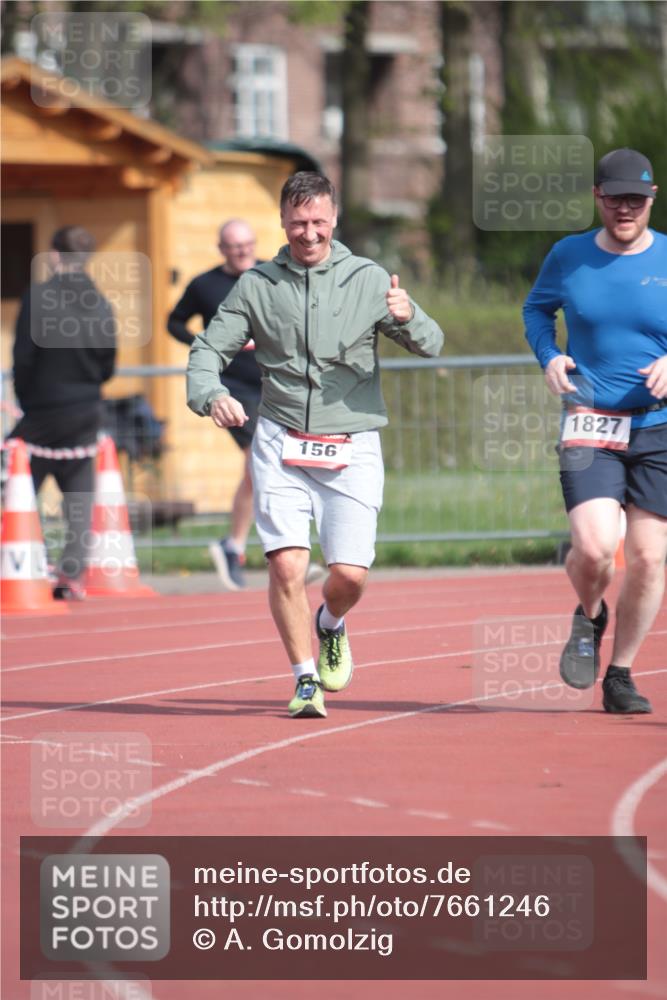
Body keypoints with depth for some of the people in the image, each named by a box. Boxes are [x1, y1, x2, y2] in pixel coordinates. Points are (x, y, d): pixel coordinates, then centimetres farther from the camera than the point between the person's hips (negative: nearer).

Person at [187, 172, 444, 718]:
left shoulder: (368, 279, 3)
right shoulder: (257, 285, 5)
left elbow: (431, 345, -1)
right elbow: (209, 349, 8)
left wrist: (408, 318, -24)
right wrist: (211, 396, -14)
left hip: (353, 451, 0)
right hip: (281, 447, 0)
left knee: (350, 574, -6)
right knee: (287, 564, -14)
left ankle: (331, 627, 29)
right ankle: (306, 679, 1)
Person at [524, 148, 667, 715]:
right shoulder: (568, 257, 4)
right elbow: (536, 308, 21)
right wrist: (549, 356, 2)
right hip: (590, 426, 0)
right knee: (594, 547, -19)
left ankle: (621, 675, 19)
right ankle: (589, 618, 16)